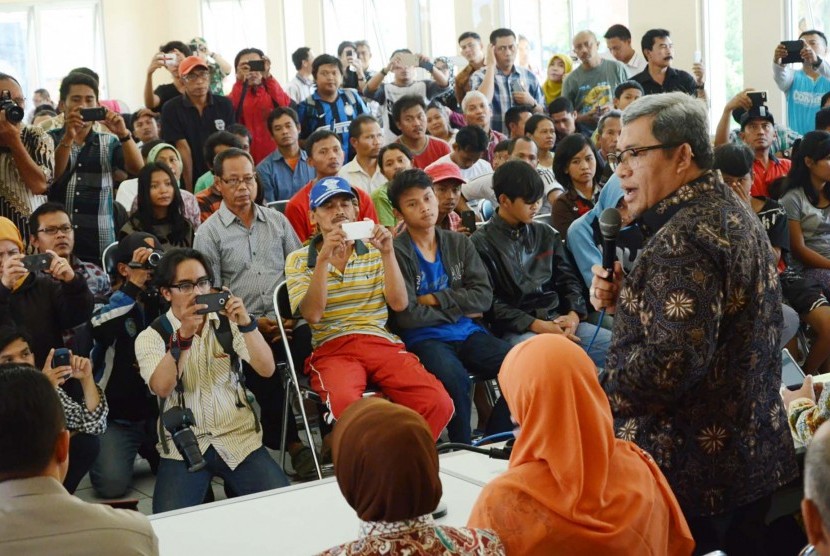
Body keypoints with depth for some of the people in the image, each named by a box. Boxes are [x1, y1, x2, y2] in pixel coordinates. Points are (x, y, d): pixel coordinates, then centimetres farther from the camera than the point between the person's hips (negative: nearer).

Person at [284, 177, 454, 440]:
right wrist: (324, 258, -14)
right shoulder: (298, 259, 10)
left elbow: (399, 303, 3)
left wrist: (387, 253, -8)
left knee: (439, 403, -23)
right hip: (331, 349, -3)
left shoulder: (374, 251, 17)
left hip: (381, 342, 3)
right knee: (346, 405, -38)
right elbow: (312, 314, -6)